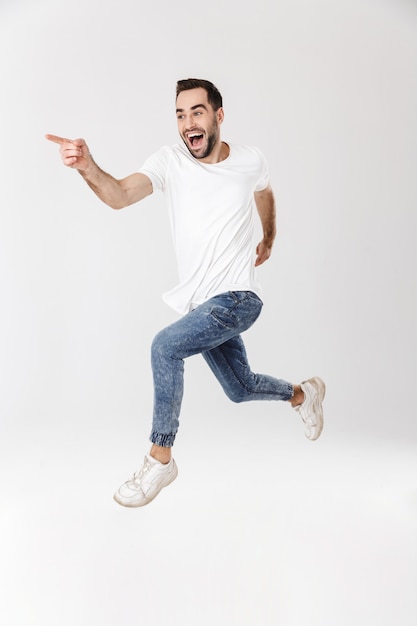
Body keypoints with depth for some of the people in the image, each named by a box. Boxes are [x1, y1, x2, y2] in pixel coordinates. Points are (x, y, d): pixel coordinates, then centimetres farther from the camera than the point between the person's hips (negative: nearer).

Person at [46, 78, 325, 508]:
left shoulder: (250, 161, -4)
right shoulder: (169, 162, -6)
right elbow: (120, 195, -24)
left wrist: (268, 240, 31)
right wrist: (88, 167, -44)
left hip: (237, 299, -3)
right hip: (200, 303, 4)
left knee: (166, 345, -26)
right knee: (239, 389, 18)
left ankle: (160, 459, -9)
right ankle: (303, 394, 49)